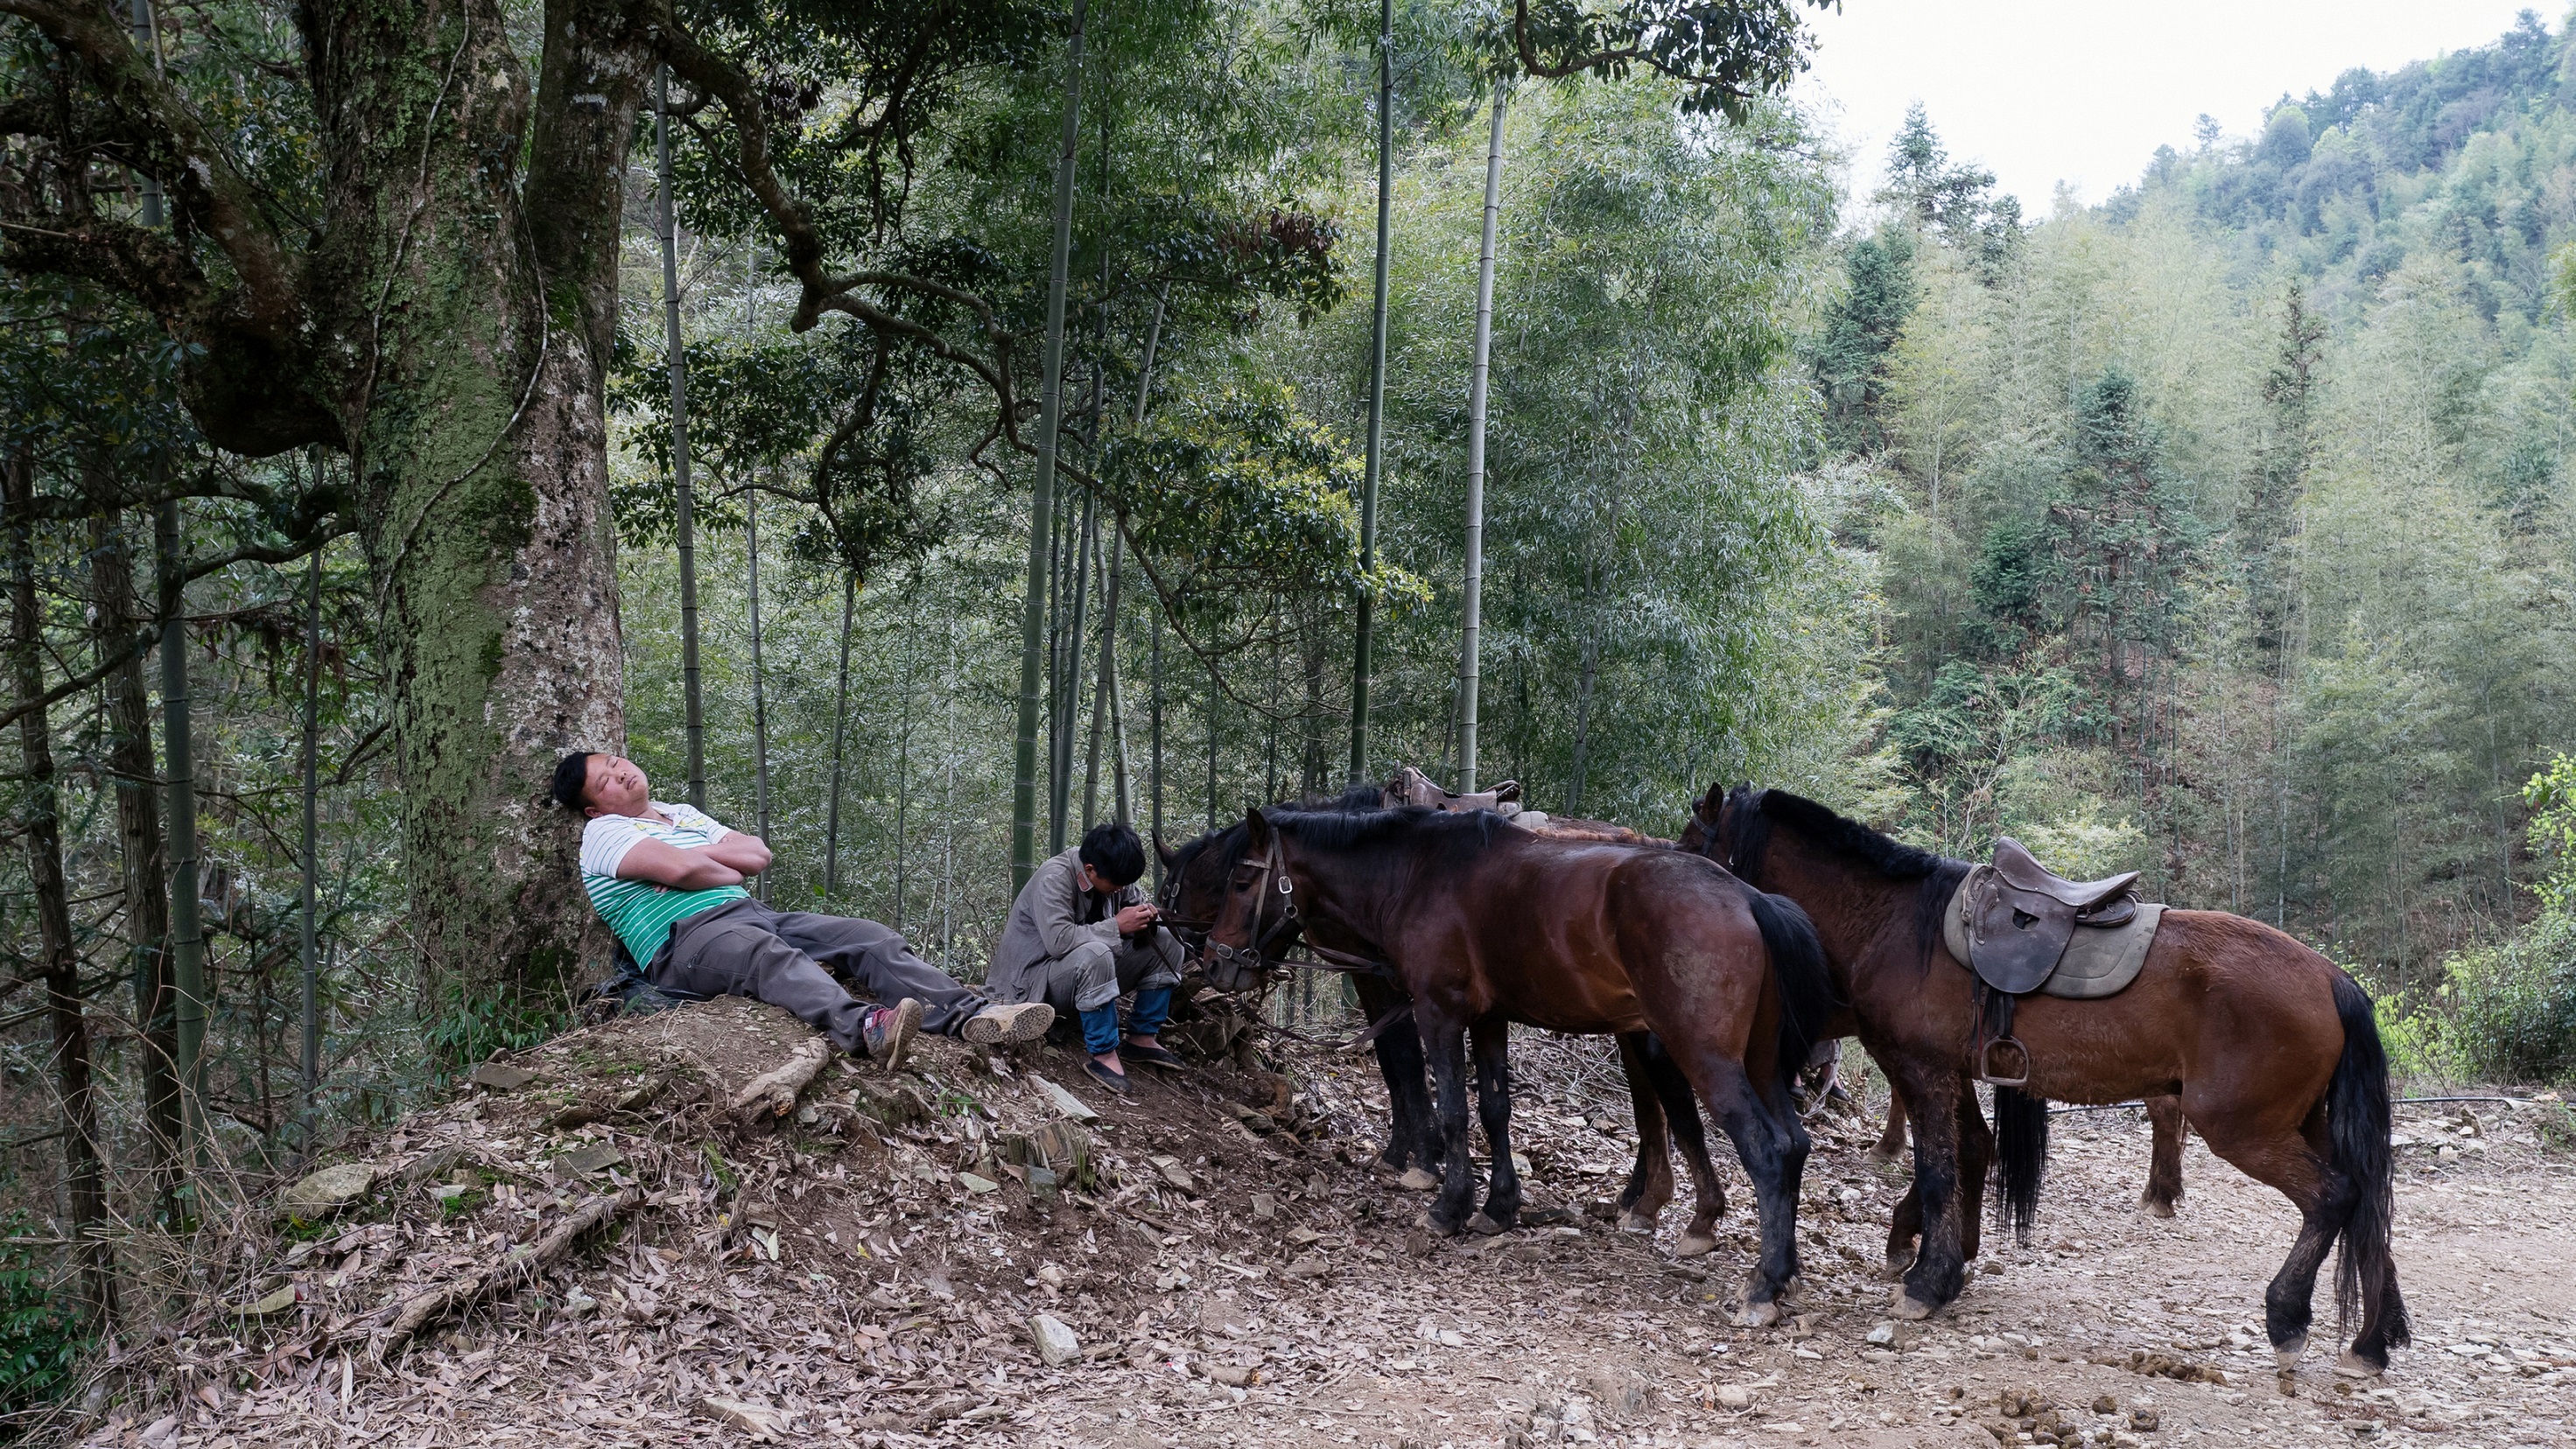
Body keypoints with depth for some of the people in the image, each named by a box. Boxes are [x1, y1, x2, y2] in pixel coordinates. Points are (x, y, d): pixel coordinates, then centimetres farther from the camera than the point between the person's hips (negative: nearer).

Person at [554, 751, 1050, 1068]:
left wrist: (697, 855, 2)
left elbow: (759, 856, 17)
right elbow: (679, 868, -13)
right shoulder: (603, 832, 5)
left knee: (870, 938, -14)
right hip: (686, 935, -8)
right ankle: (862, 1028, -70)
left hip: (749, 914, 8)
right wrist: (727, 871, 6)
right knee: (770, 955, -42)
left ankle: (971, 1016, -32)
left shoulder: (682, 815, 29)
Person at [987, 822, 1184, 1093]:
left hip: (1089, 971, 8)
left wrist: (1145, 917, -12)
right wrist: (1117, 926, -32)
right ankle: (1104, 1055, -27)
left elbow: (1137, 900, 13)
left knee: (1166, 944, -2)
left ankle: (1143, 1038, 2)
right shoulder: (1053, 879, -26)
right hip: (1034, 983, -8)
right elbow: (1058, 940, -38)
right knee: (1094, 954, -39)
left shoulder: (1112, 874, -4)